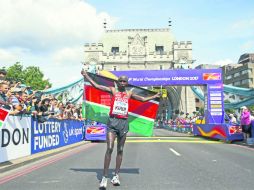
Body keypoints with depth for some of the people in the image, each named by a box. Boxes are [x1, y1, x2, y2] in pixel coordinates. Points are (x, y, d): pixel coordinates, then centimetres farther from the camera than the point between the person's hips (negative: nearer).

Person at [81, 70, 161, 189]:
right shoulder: (113, 90, 6)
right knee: (109, 149, -12)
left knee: (120, 150, 6)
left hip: (124, 122, 3)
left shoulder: (129, 94, 14)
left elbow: (143, 99, 27)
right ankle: (105, 177, -9)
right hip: (112, 121, -3)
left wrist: (155, 96, 30)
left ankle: (116, 175, 15)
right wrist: (86, 76, 1)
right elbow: (96, 86, 2)